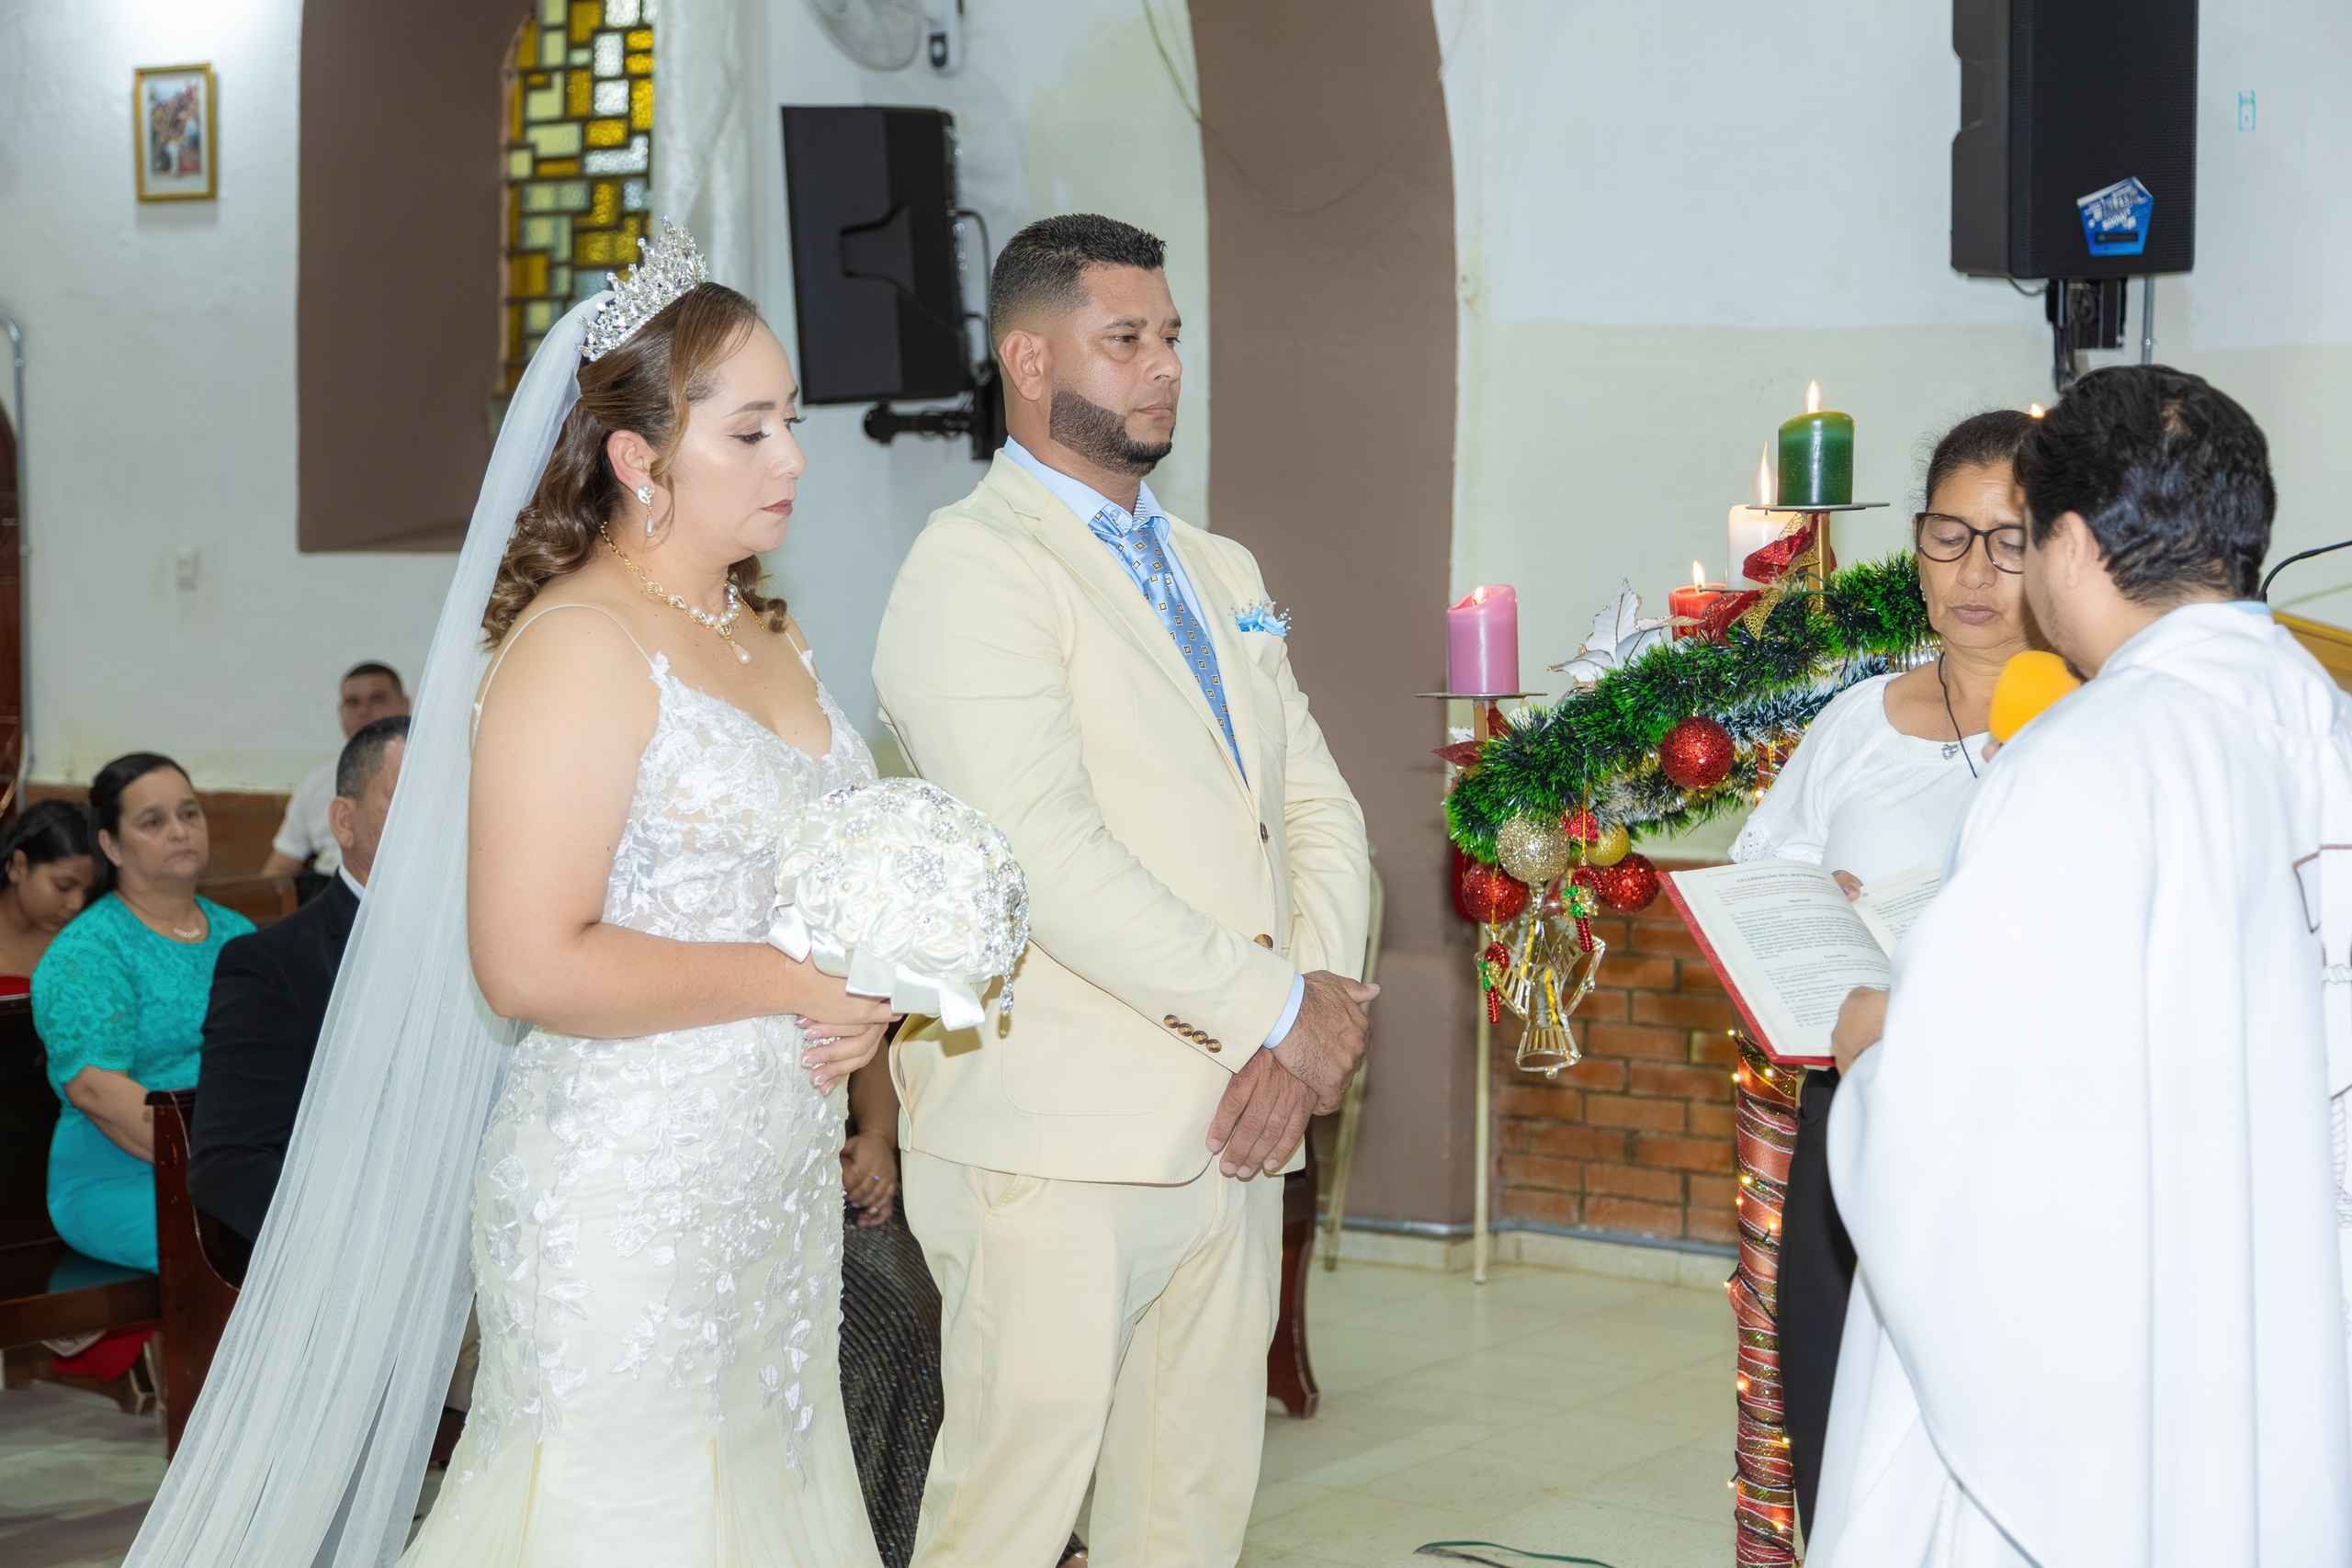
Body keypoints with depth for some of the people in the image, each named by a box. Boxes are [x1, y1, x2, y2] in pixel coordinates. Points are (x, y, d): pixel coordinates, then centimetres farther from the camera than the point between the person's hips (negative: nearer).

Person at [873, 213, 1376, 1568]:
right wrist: (1282, 1008, -14)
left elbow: (1320, 808, 13)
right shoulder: (973, 567, -8)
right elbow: (1047, 860, -18)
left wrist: (1304, 1035, -5)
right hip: (1053, 1146, -7)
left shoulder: (1223, 573, 18)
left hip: (1233, 1128, 7)